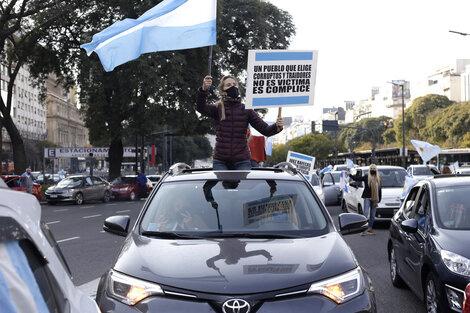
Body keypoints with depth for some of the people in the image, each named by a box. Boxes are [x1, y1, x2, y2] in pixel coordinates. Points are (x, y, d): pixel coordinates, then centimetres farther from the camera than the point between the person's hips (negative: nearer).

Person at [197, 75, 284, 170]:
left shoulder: (246, 110, 5)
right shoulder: (218, 108, 4)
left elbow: (265, 130, -2)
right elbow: (201, 108, -17)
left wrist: (277, 127, -25)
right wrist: (204, 89, -36)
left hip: (242, 161, 0)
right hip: (220, 161, 0)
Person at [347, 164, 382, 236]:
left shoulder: (378, 179, 10)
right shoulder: (366, 176, 0)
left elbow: (379, 190, 13)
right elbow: (357, 179, -6)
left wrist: (379, 199, 10)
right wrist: (350, 175, -17)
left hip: (374, 199, 4)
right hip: (367, 198, -4)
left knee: (372, 215, 8)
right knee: (366, 213, -9)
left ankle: (369, 229, 18)